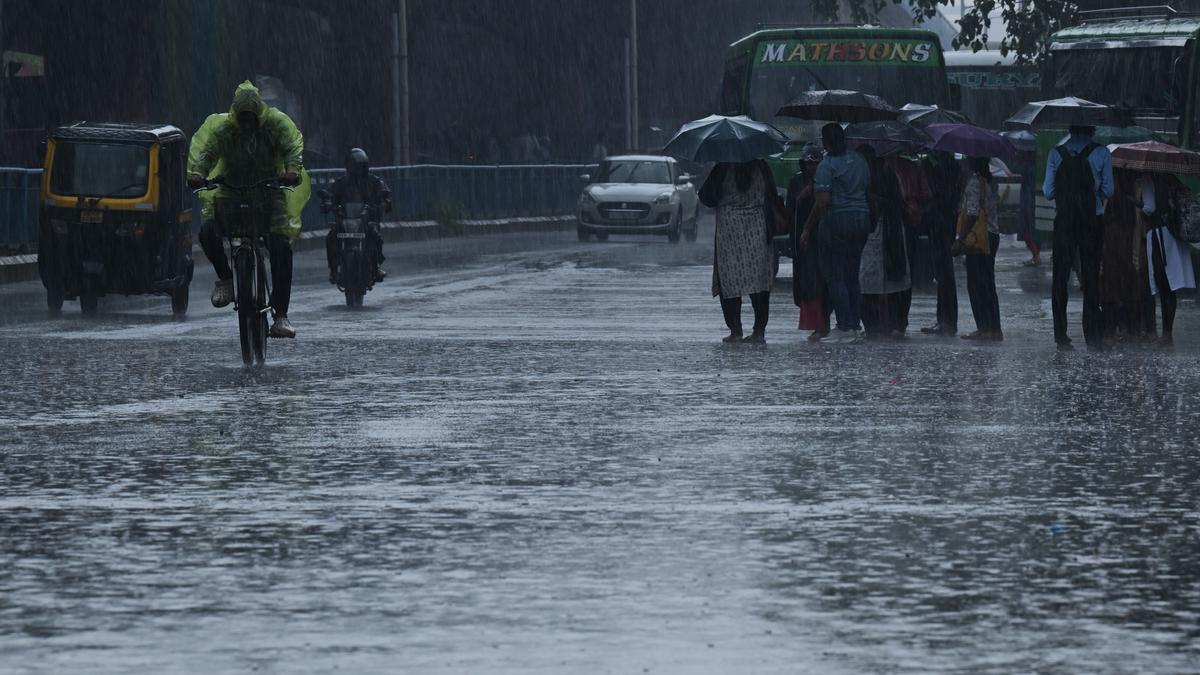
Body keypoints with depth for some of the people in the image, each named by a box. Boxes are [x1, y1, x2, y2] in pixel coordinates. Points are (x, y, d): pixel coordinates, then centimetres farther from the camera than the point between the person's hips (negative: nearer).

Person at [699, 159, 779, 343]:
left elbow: (706, 197, -2)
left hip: (729, 231, -2)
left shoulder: (723, 169, -6)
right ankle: (760, 330, 2)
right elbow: (771, 200, 4)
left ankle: (735, 330, -1)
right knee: (759, 280, 6)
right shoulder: (761, 168, 1)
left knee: (730, 281, 3)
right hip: (757, 232, 2)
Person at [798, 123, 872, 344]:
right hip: (862, 218, 7)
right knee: (853, 276, 14)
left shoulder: (827, 165, -12)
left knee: (835, 277, -3)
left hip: (837, 219, -7)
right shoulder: (859, 160, 10)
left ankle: (845, 328, -8)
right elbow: (868, 188, 15)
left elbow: (823, 202, -17)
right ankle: (855, 325, 12)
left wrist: (807, 229, -10)